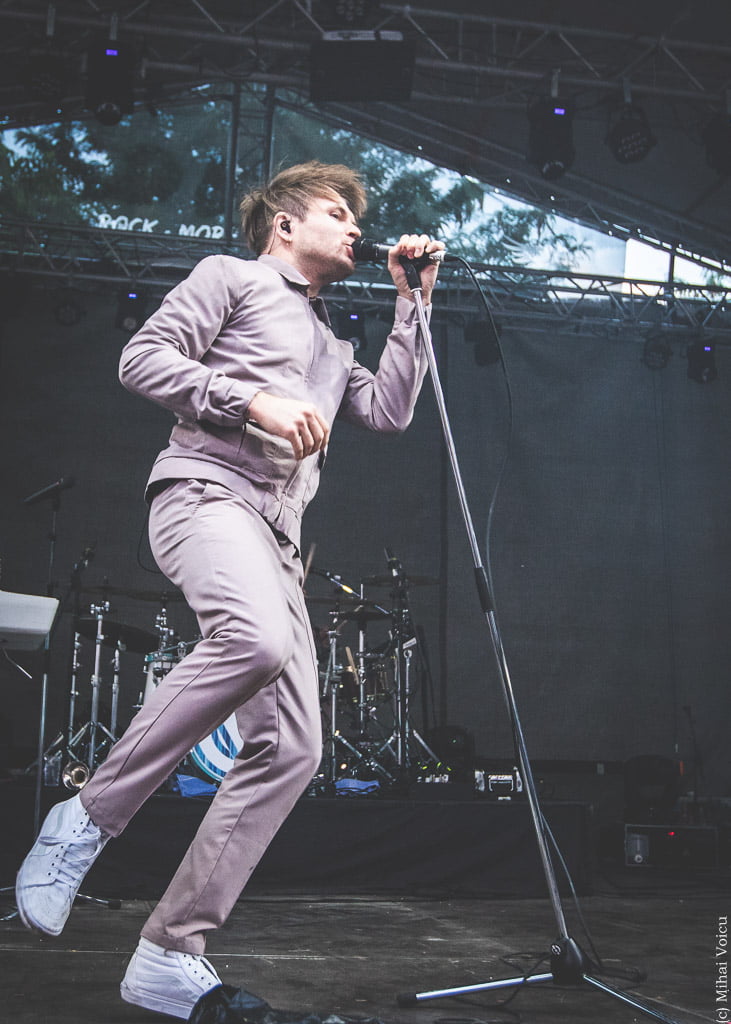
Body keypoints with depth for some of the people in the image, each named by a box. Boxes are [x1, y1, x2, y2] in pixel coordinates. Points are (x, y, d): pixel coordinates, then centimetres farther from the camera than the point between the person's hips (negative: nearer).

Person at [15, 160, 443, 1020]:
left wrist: (412, 302, 22)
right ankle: (89, 816, -22)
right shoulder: (231, 277, 13)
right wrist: (254, 400, -11)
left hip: (275, 537, 8)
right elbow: (143, 359, 0)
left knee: (291, 751, -7)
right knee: (257, 638, -40)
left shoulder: (330, 348, 35)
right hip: (206, 491, -8)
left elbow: (389, 410, 21)